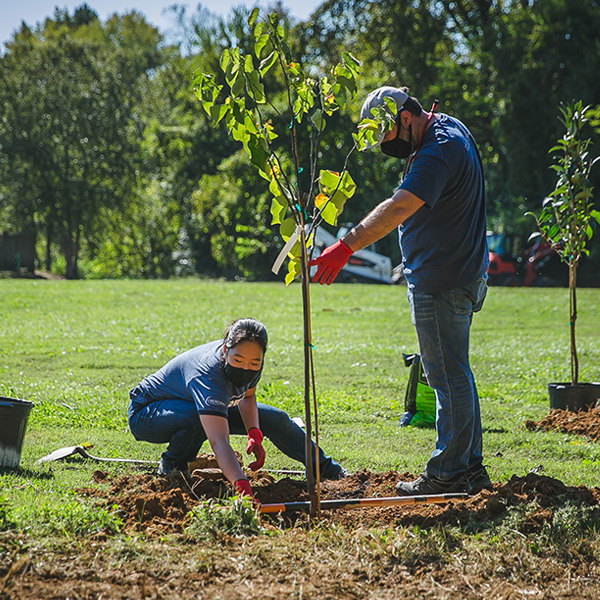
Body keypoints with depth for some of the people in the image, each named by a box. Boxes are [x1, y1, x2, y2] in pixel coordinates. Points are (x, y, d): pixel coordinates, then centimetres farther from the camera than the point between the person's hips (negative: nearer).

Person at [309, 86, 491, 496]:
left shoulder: (438, 154, -23)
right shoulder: (449, 128, 11)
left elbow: (398, 208, -37)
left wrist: (347, 246, -43)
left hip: (441, 284, -11)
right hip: (463, 276, 11)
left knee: (449, 378, -4)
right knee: (455, 375, 16)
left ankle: (448, 474, 2)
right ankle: (471, 469, 21)